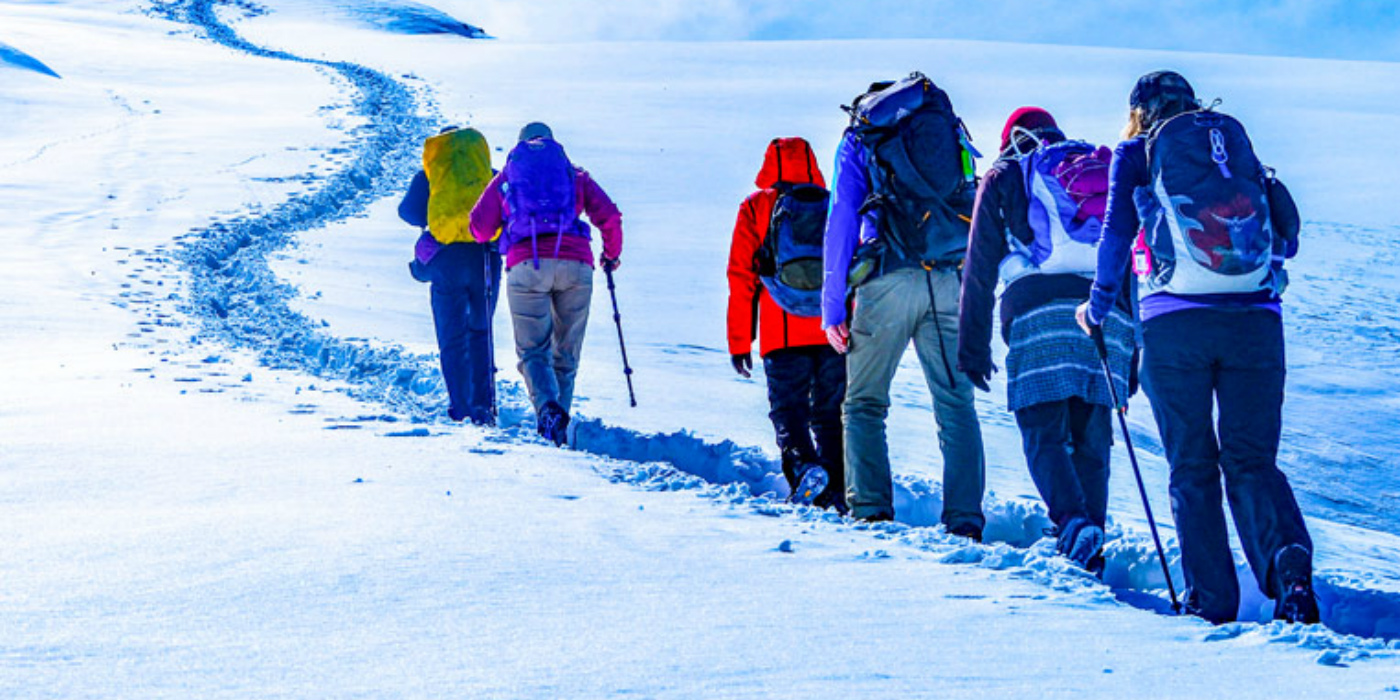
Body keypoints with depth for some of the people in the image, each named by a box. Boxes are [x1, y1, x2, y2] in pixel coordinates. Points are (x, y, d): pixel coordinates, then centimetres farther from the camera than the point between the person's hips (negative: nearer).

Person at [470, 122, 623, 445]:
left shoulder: (506, 176, 21)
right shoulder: (574, 174, 22)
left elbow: (481, 226, 15)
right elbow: (608, 215, 11)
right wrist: (612, 254, 28)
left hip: (527, 264, -1)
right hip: (576, 264, 1)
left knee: (533, 349, 1)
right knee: (566, 352, 12)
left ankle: (548, 406, -26)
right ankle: (558, 426, 4)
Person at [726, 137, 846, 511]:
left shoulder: (757, 207, 9)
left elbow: (741, 278, 6)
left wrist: (739, 341, 9)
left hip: (783, 336, -2)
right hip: (835, 335, 2)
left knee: (788, 409, 1)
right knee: (830, 413, 9)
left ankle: (802, 464, -26)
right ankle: (840, 492, -2)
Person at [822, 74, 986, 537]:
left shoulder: (858, 139, 13)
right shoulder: (947, 128, 23)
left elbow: (841, 222, 5)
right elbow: (978, 216, 19)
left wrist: (832, 307, 5)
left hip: (889, 280, -2)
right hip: (953, 280, 3)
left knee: (864, 403, 7)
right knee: (956, 404, 5)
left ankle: (870, 511, -6)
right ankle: (965, 519, -5)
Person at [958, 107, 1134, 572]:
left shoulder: (1005, 178, 18)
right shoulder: (1108, 174, 28)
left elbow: (979, 268, 11)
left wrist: (973, 348, 11)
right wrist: (1133, 350, 22)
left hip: (1040, 309, -4)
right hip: (1109, 314, 4)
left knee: (1044, 435, -5)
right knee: (1092, 438, 9)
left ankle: (1073, 521, -28)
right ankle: (1090, 549, 3)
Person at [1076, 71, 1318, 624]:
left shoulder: (1136, 153, 11)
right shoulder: (1239, 146, 18)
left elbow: (1117, 233, 1)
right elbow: (1286, 240, 19)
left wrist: (1098, 307, 14)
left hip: (1176, 321, -2)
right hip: (1256, 320, 2)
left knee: (1192, 468, 5)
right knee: (1252, 459, 3)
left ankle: (1211, 600, -3)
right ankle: (1288, 561, -24)